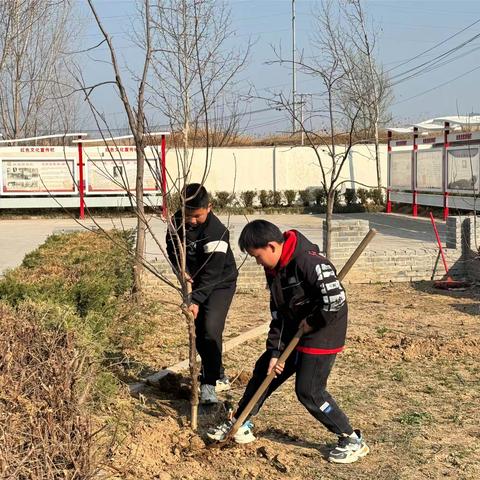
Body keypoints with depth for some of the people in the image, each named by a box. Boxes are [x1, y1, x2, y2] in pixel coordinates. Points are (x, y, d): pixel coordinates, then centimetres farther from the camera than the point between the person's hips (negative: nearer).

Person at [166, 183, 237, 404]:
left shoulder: (217, 231, -30)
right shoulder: (177, 221, -10)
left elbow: (212, 272, -32)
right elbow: (173, 248, 5)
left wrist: (196, 300, -39)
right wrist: (181, 269, -14)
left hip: (220, 284, -6)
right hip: (197, 282, 7)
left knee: (211, 329, -22)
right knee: (199, 333, 10)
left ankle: (209, 384, -13)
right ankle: (219, 376, 30)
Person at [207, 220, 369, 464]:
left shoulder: (309, 262, -27)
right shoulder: (274, 270, 3)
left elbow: (335, 301, -32)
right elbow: (278, 313, 6)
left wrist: (312, 322, -18)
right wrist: (275, 351, 1)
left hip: (321, 336, -9)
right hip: (292, 334, 9)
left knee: (309, 390, -7)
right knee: (263, 370, 12)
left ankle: (352, 441, 7)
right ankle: (240, 424, 28)